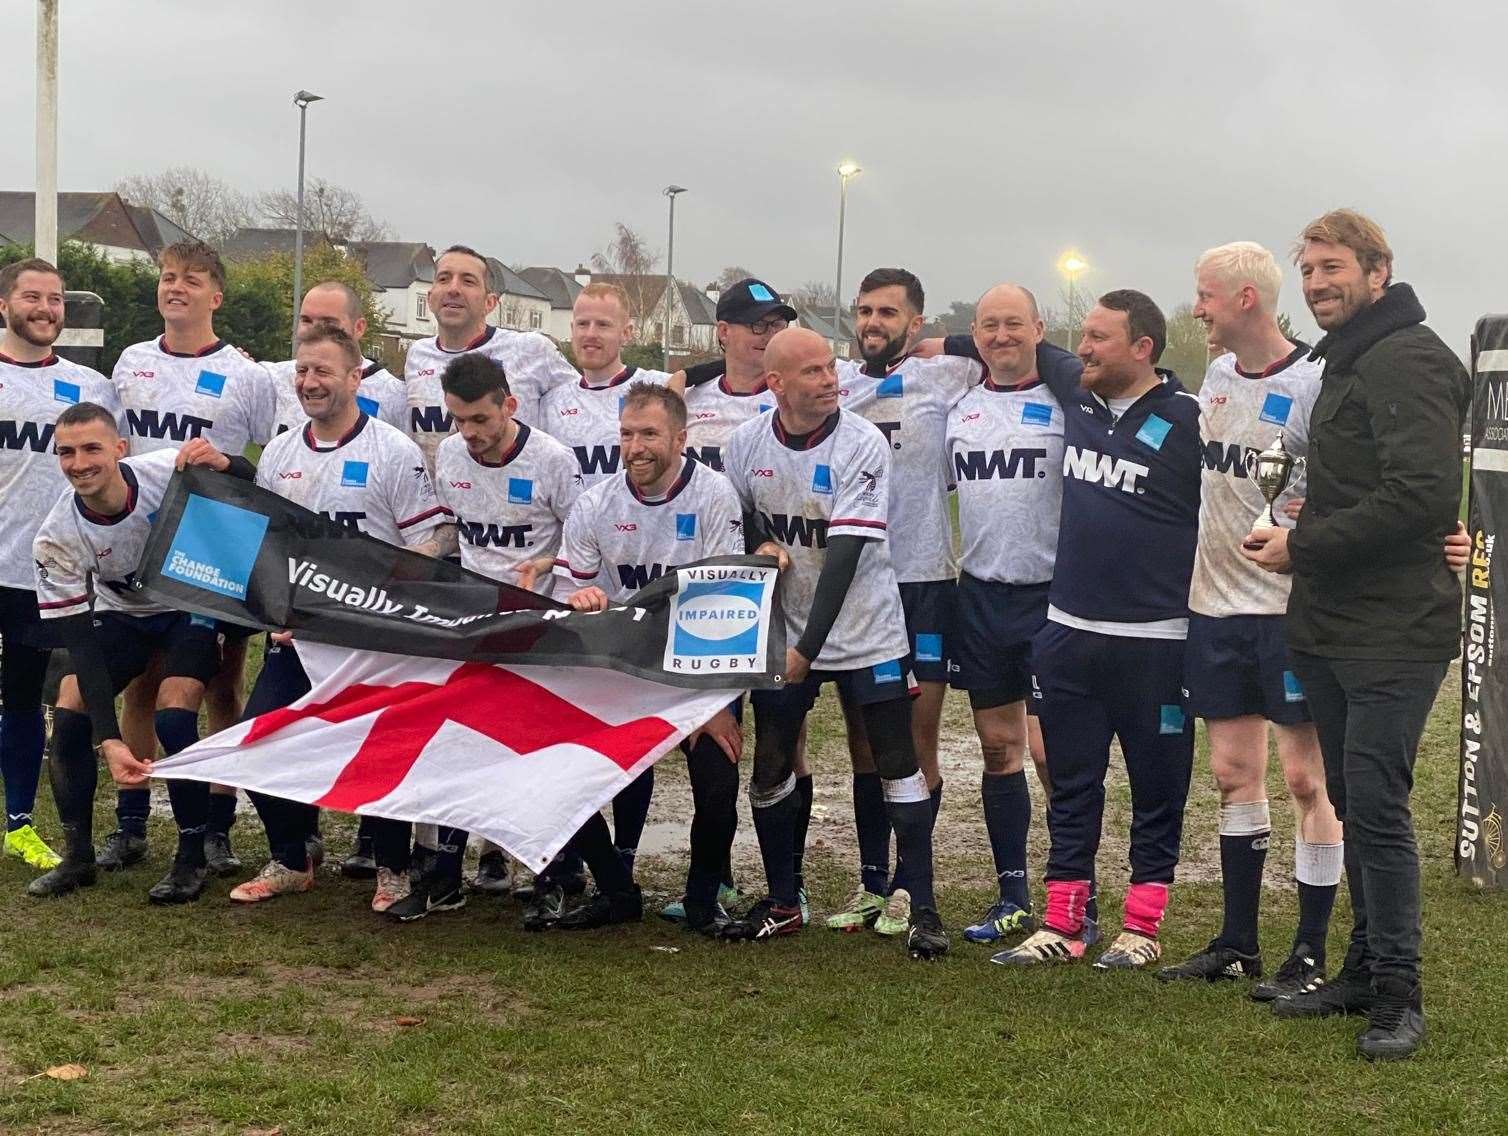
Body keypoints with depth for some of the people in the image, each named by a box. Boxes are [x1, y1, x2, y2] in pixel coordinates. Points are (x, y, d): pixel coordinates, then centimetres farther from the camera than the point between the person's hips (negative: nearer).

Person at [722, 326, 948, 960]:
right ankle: (781, 904, 19)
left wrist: (809, 646, -26)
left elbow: (846, 552, -23)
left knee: (899, 768, -4)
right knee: (769, 769, 5)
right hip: (783, 630, 4)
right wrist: (760, 545, -6)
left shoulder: (862, 444, -17)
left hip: (866, 633, -4)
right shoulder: (747, 444, -4)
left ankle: (921, 908, 4)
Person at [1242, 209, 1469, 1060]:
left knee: (1377, 804, -8)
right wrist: (1302, 540, 5)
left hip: (1392, 631, -10)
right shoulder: (1349, 361, 19)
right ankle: (1366, 971, 24)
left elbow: (1423, 494, -23)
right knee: (1354, 801, 14)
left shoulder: (1409, 360, -13)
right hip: (1335, 628, 10)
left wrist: (1302, 549, -16)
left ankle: (1398, 995, 2)